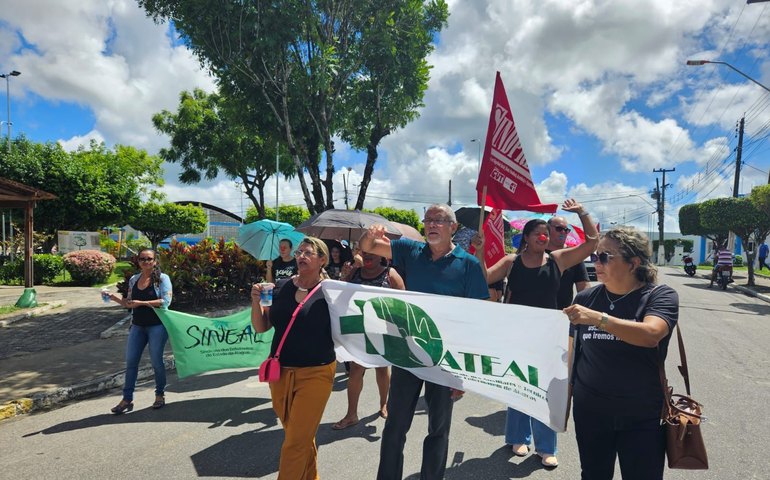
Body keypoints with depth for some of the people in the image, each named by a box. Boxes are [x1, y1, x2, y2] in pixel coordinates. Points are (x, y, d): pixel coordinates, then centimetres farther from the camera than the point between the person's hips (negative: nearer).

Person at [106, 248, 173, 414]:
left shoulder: (162, 278, -8)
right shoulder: (133, 280, 8)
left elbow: (165, 301, -19)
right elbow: (129, 303, 16)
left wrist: (141, 302, -22)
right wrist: (115, 298, -2)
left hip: (157, 326, -5)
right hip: (137, 325, 5)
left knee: (156, 361, 4)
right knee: (131, 362, 5)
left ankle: (160, 394, 23)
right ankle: (127, 399, 16)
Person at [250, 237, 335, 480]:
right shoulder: (282, 286, 2)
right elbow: (261, 327, 5)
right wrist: (256, 301, -11)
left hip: (315, 374, -4)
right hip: (280, 372, 5)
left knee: (296, 442, 1)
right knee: (302, 437, 20)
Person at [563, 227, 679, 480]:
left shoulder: (660, 296, -7)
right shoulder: (586, 298, 0)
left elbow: (651, 334, -27)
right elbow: (572, 349, 8)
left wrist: (598, 318, -36)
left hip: (641, 418, -2)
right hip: (589, 413, 3)